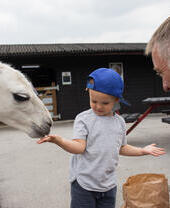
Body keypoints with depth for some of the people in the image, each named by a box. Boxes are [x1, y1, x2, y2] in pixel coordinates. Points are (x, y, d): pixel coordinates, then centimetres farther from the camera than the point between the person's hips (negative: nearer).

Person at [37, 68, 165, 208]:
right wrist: (58, 140, -37)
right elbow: (79, 147, -19)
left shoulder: (120, 122, 6)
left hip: (108, 184, 5)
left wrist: (143, 151, 13)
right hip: (83, 183, -4)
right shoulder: (83, 119, -9)